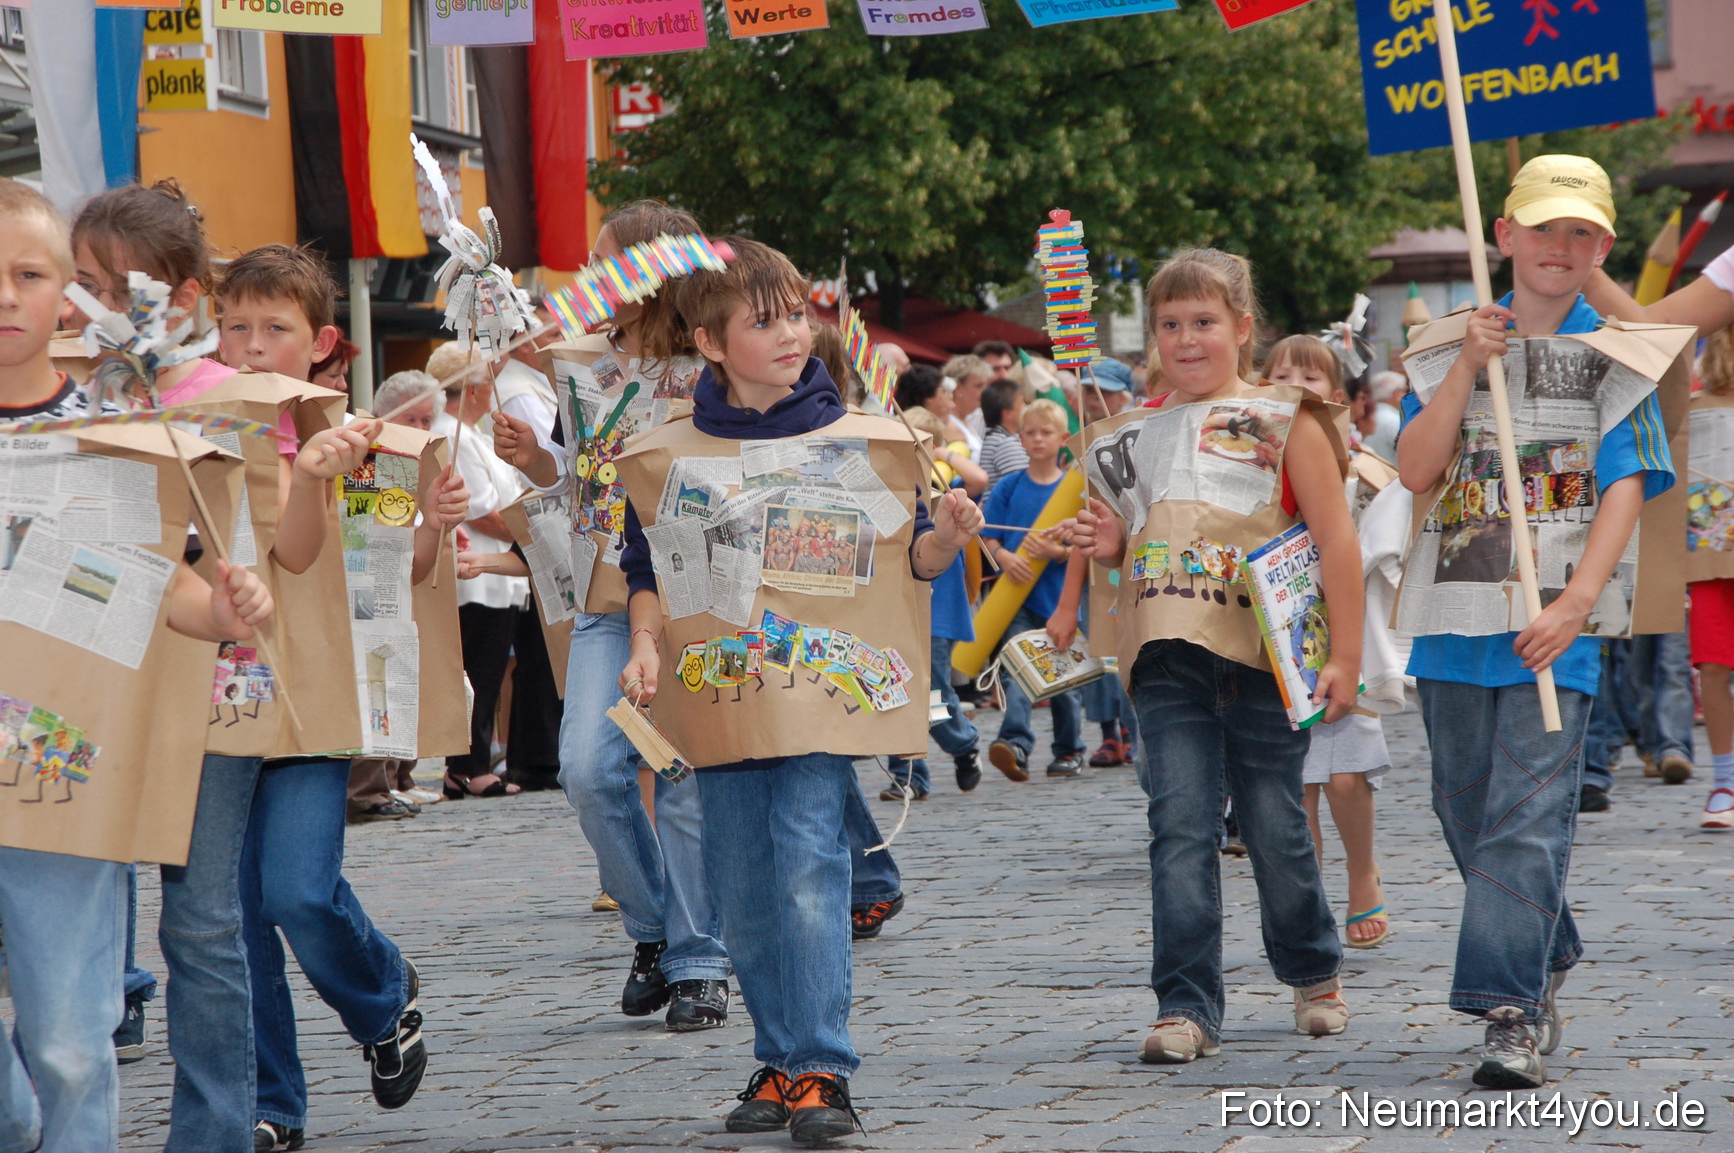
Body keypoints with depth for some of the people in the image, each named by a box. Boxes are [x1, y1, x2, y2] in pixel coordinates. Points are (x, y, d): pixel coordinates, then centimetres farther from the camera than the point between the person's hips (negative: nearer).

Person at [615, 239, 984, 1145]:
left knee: (808, 863, -14)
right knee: (743, 888, 6)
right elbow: (648, 571, 11)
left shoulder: (858, 439, 2)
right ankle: (778, 1060, 19)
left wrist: (943, 537, -15)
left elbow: (902, 559, 6)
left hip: (822, 685, -3)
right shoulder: (667, 456, 5)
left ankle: (822, 1069, -12)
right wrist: (646, 648, -6)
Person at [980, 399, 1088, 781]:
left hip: (1059, 595, 0)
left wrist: (1056, 551, -20)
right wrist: (1005, 558, -16)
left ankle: (1070, 750, 25)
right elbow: (989, 537, 4)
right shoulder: (1009, 487, 5)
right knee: (1014, 670, -17)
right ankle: (1016, 744, -29)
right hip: (1017, 594, 0)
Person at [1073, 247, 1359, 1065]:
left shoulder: (1282, 421, 1)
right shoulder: (1141, 429, 13)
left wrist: (1346, 655, -8)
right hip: (1168, 659, 3)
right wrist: (1109, 547, 1)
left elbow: (1336, 542, -2)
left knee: (1274, 827, 6)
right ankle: (1186, 1007, -9)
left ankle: (1312, 972, 30)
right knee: (1180, 824, -8)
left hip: (1265, 653, -3)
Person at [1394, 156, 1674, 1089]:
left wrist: (1576, 604, -18)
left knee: (1528, 813, -12)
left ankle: (1514, 1012, -16)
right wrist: (1468, 367, -12)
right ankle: (1545, 965, 31)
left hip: (1554, 625, -4)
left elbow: (1626, 488, -6)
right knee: (1465, 810, 12)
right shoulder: (1452, 346, 9)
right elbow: (1414, 471, -1)